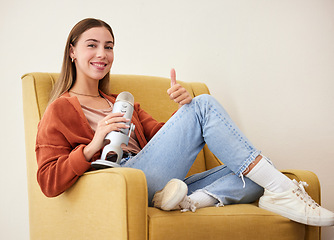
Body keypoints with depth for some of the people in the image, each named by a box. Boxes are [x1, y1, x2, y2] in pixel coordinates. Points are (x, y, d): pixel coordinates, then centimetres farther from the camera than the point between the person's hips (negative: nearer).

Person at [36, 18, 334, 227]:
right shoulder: (60, 110, 9)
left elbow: (164, 138, 17)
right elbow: (49, 182, -4)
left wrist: (184, 106, -4)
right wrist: (93, 146, -18)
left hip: (155, 187, 7)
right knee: (204, 105, -17)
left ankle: (192, 200, -34)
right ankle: (281, 188, -21)